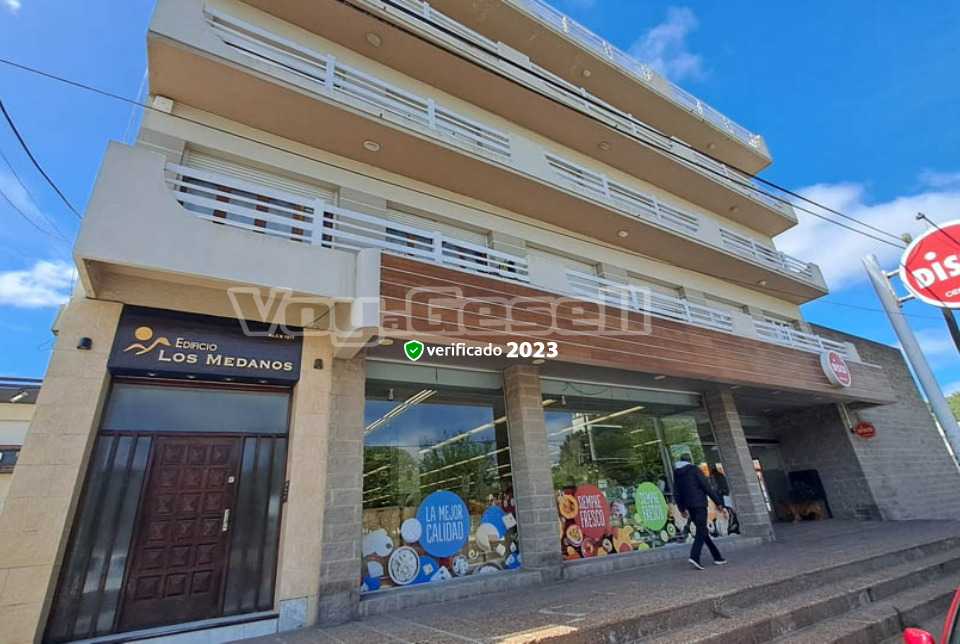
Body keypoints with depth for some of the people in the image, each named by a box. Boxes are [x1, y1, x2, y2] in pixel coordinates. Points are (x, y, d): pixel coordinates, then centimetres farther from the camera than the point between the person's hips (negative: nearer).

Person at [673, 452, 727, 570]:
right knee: (701, 532, -6)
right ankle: (694, 557, -20)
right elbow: (706, 487, -9)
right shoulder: (694, 469, -3)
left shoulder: (677, 474, 12)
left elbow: (676, 494, 12)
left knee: (703, 531, 16)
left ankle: (717, 557, 22)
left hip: (689, 506, 5)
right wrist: (718, 503, -5)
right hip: (699, 504, -5)